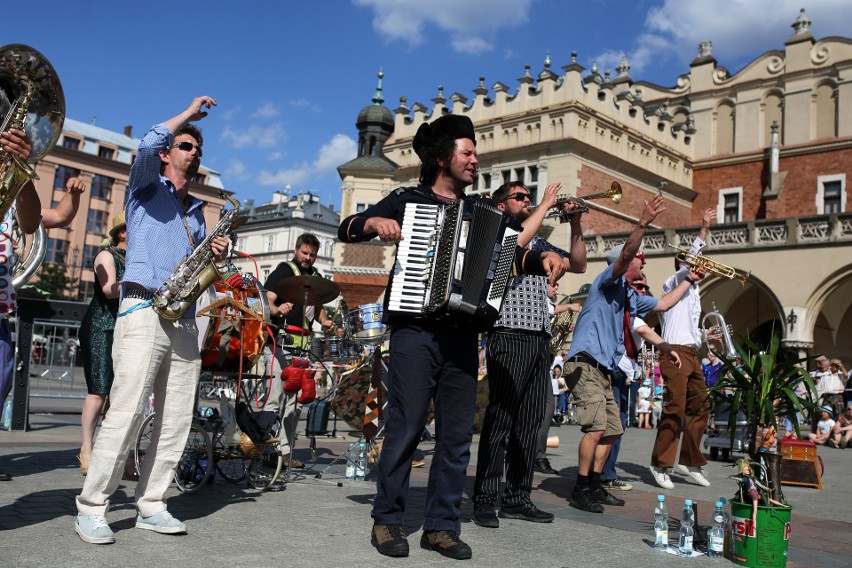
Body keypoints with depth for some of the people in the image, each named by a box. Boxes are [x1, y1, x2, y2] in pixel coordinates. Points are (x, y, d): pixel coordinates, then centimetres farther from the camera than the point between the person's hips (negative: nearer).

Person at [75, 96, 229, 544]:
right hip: (144, 310, -6)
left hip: (184, 316, 7)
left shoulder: (196, 209, 25)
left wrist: (216, 256, 7)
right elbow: (148, 145, -13)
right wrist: (189, 112, -1)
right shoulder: (147, 186, 9)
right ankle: (91, 508, -3)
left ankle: (150, 505, 10)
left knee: (177, 418, 2)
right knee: (127, 411, -13)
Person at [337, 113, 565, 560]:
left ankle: (441, 526, 13)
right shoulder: (408, 200, 8)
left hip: (462, 334, 4)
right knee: (405, 426, -5)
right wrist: (375, 222, -14)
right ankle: (387, 520, 10)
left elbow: (510, 254, 18)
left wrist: (542, 259, -3)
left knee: (456, 434, 3)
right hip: (416, 328, -4)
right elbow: (346, 228, 7)